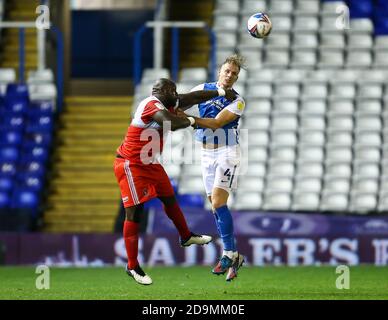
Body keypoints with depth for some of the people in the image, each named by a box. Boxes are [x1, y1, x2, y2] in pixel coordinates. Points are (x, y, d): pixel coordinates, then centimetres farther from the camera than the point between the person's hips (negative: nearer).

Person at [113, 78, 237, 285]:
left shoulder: (165, 104, 3)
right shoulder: (152, 105, -24)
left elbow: (192, 98, 14)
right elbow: (172, 124, -39)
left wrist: (221, 93, 16)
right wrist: (190, 120, -18)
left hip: (149, 164, 10)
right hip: (130, 165, -10)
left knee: (169, 199, 24)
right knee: (134, 212, -8)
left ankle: (186, 237, 47)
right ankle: (132, 266, -4)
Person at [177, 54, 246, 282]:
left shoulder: (237, 102, -7)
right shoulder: (204, 89, 6)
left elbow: (216, 123, -17)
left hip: (227, 152, -5)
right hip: (208, 154, 5)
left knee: (218, 203, -17)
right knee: (216, 205, 4)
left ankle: (229, 254, -13)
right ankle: (233, 256, 9)